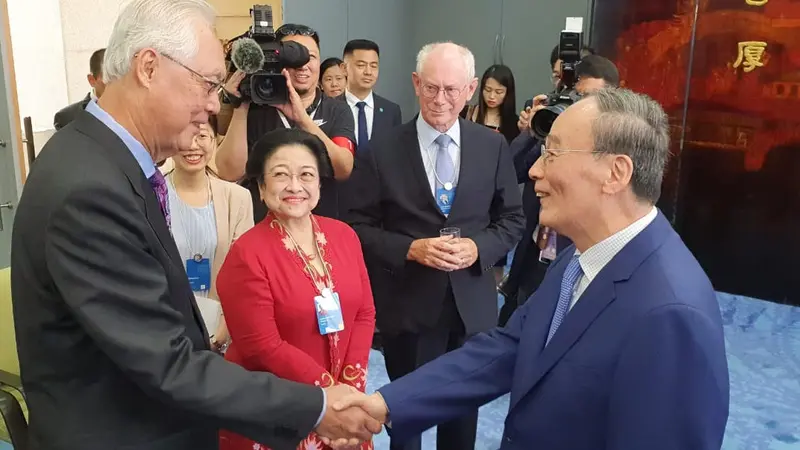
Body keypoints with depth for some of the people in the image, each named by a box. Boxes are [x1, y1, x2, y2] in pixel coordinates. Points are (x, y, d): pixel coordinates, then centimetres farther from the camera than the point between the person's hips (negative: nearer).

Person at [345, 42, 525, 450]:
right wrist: (411, 249, -20)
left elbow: (512, 220, 5)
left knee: (464, 410, 20)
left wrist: (478, 248, -14)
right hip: (407, 307, -2)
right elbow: (360, 227, -5)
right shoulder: (383, 150, -7)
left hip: (472, 304, 2)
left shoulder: (493, 146, 0)